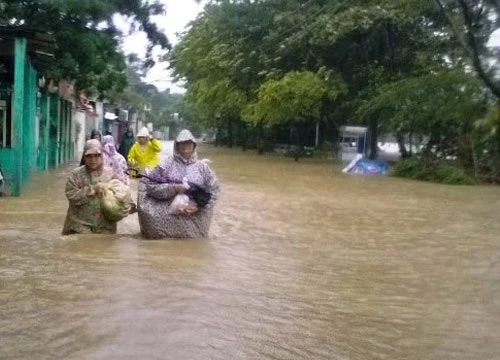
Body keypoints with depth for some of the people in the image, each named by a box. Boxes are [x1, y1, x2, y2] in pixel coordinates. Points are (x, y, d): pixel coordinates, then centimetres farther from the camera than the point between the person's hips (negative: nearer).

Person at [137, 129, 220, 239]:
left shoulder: (202, 166, 3)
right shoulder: (167, 164, -1)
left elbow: (213, 190, 4)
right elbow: (151, 185, -3)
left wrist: (198, 206, -9)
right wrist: (173, 188, -17)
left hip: (195, 219, 2)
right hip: (169, 216, -1)